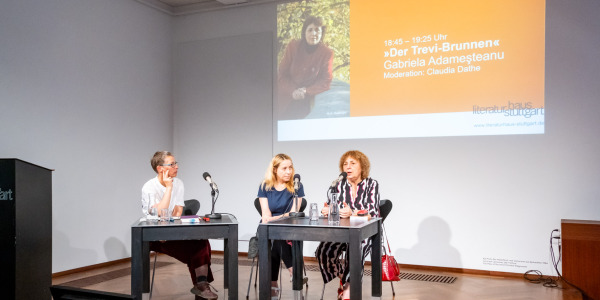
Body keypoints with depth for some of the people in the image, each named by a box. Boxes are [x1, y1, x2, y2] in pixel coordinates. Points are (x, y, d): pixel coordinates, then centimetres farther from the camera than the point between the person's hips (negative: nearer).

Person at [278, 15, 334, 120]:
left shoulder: (327, 53, -4)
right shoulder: (293, 46, -2)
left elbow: (326, 81, -4)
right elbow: (281, 75, 0)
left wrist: (306, 91, -18)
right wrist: (293, 91, -17)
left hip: (307, 103, -1)